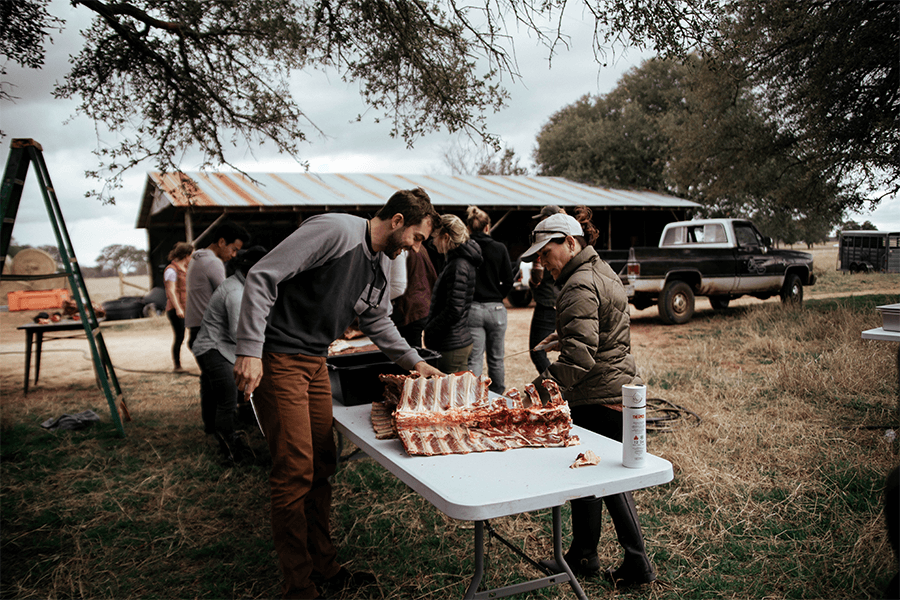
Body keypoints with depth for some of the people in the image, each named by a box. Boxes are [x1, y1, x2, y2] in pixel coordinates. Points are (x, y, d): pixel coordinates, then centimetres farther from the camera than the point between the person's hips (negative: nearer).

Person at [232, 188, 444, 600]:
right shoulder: (336, 231, -18)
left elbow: (377, 322, 26)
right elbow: (262, 277, -21)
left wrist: (414, 362, 20)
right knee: (295, 471, -7)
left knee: (321, 466, 13)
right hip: (277, 360, -9)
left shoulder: (382, 264, 10)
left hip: (315, 363, 9)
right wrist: (250, 350, -25)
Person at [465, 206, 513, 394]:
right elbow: (508, 282, 0)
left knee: (474, 360, 2)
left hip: (471, 309, -2)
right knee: (496, 359, 14)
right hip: (496, 308, 2)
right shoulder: (500, 248, -1)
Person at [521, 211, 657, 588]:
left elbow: (579, 355, -29)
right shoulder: (604, 272, 14)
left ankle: (583, 559, 22)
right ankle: (636, 563, 26)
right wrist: (563, 338, 16)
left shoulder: (580, 286, -19)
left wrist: (539, 389, -32)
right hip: (622, 389, 10)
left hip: (597, 399, -10)